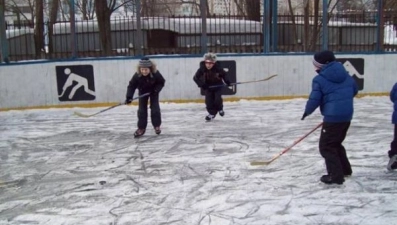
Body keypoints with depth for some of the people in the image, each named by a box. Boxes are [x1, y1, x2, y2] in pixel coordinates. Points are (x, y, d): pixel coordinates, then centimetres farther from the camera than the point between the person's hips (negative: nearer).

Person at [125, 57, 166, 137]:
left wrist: (157, 89, -29)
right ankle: (141, 128, 9)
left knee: (155, 108, -4)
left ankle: (157, 125, 14)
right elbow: (131, 85, -25)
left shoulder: (156, 74, -32)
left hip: (153, 91, -1)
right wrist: (129, 97, -35)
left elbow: (161, 82, -15)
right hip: (143, 92, 1)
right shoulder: (137, 75, -31)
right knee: (142, 109, -1)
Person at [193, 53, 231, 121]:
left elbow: (224, 74, -5)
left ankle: (220, 108, 18)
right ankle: (212, 113, 6)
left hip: (218, 85, -1)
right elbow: (195, 77, -18)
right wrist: (201, 84, -29)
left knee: (218, 99, -13)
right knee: (208, 100, -9)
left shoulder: (218, 68, -22)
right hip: (208, 86, 2)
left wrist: (227, 81, -20)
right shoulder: (202, 69, -21)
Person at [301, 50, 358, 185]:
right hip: (347, 115, 8)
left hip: (333, 117, -8)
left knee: (326, 146, 2)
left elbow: (314, 100, -12)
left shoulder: (319, 79, -11)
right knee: (336, 143, 25)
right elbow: (354, 90, 21)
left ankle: (336, 176, 0)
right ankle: (345, 169, 34)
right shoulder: (345, 74, 10)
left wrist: (307, 112, 6)